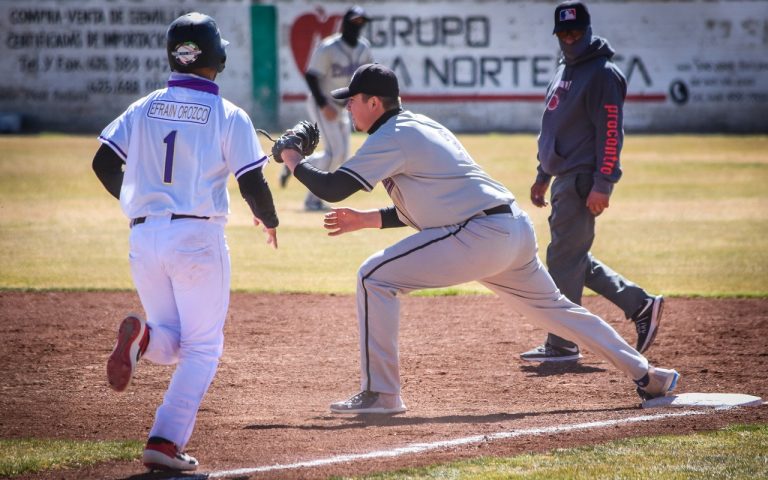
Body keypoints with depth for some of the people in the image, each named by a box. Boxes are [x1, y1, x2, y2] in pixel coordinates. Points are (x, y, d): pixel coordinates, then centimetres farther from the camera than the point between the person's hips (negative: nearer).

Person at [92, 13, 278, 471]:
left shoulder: (145, 108, 8)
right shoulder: (229, 116, -3)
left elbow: (104, 163, 4)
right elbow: (252, 183, -6)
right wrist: (270, 220, 15)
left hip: (144, 236, 4)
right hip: (198, 237, -4)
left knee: (172, 343, 18)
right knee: (202, 347, 7)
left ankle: (142, 336, -19)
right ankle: (166, 442, -6)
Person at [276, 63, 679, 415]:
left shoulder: (392, 137, -7)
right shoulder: (421, 126, 22)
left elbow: (333, 189, -13)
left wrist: (295, 163, 4)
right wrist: (368, 219, 22)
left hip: (479, 235, -10)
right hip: (516, 227, 10)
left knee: (374, 278, -7)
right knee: (552, 307, 24)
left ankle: (379, 393, -7)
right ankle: (645, 375, 28)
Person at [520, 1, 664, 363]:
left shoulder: (603, 74, -12)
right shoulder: (565, 72, 18)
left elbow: (610, 132, -18)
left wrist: (601, 185, -23)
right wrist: (543, 175, 23)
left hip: (584, 180, -10)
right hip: (565, 178, 10)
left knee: (565, 257, -8)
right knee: (574, 258, 13)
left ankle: (562, 345, -4)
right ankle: (640, 304, 20)